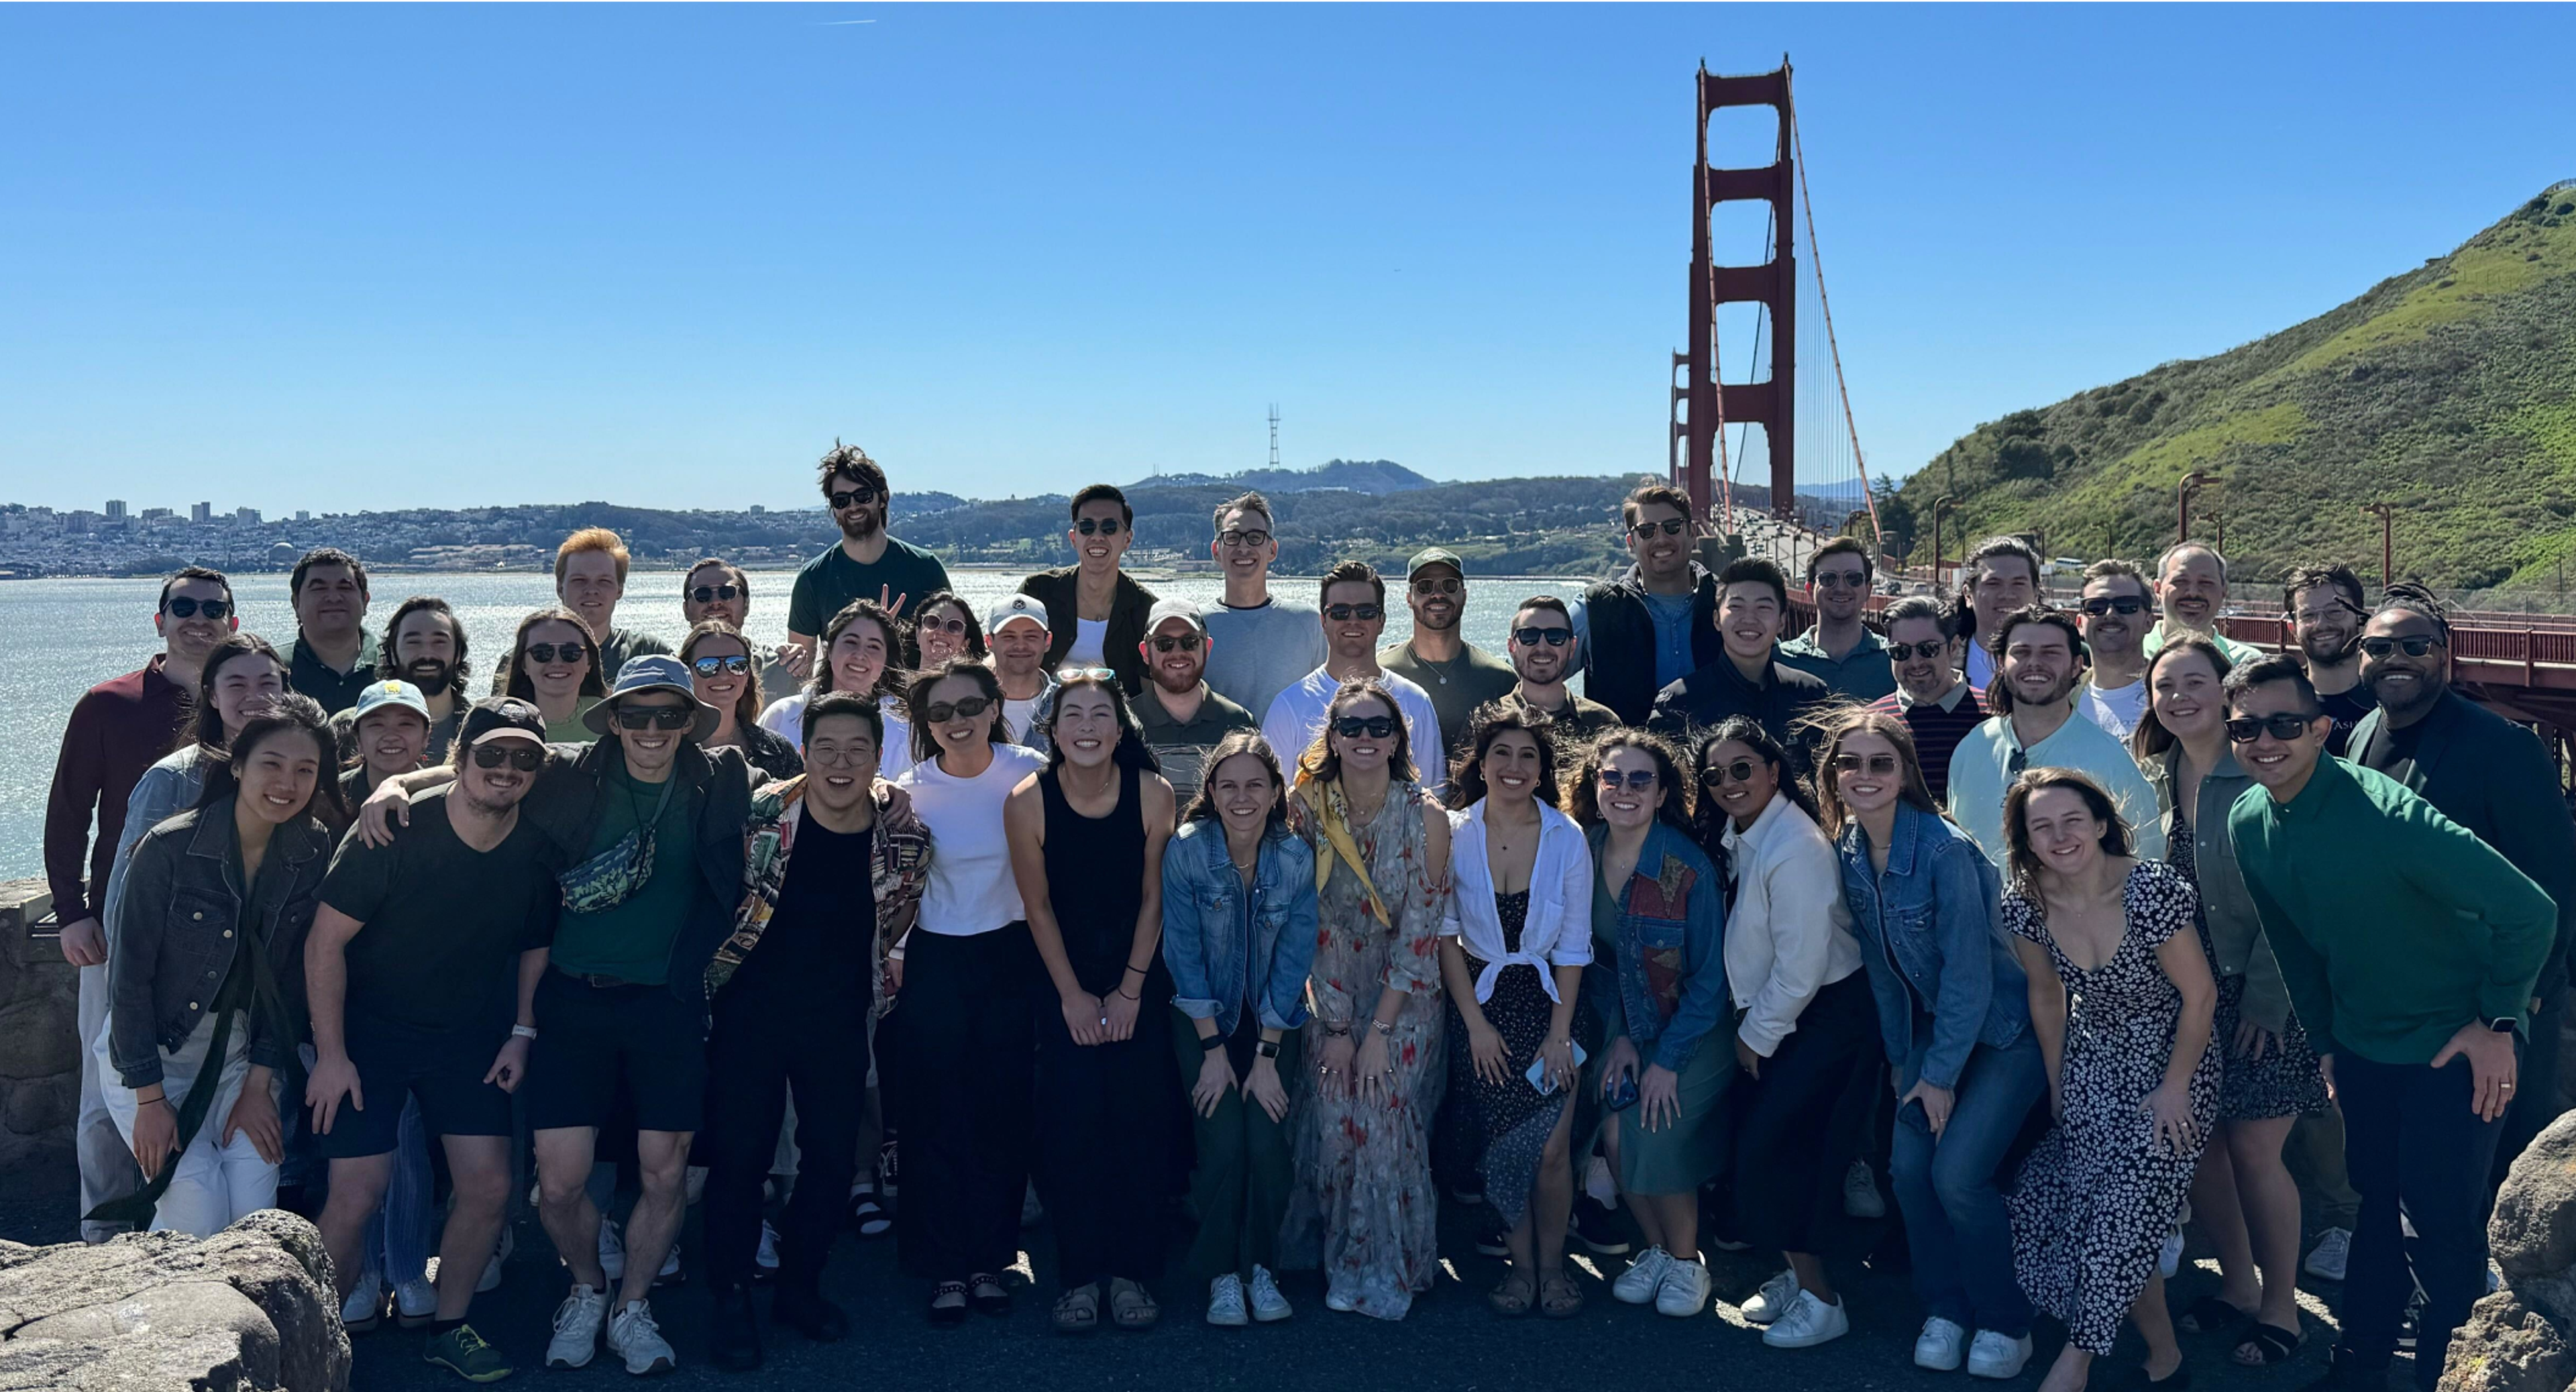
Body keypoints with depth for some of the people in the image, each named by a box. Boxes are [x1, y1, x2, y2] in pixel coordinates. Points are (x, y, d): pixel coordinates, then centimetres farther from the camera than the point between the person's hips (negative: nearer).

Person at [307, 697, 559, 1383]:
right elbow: (326, 941, -15)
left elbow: (536, 945, 9)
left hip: (469, 1032, 4)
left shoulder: (536, 851, -9)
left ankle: (449, 1327, 21)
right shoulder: (398, 833, -21)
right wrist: (331, 1054, -14)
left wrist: (520, 1033, 1)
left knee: (489, 1184, -1)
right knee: (358, 1194, -9)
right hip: (369, 1028, -4)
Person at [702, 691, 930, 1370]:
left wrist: (856, 956, 5)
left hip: (840, 1016, 2)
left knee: (833, 1155, 10)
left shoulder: (903, 833, -8)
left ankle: (800, 1286, 30)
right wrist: (714, 966, -2)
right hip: (751, 1007, -2)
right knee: (739, 1152, 2)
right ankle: (731, 1297, 19)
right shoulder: (760, 814, -13)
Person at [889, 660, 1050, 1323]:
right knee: (938, 1117, 2)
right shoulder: (911, 789, -5)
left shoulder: (1030, 773, -6)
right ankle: (945, 1268, 14)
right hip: (934, 963, 0)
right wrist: (891, 954, -3)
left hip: (1012, 956, 1)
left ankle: (991, 1260, 20)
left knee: (1005, 1112, 6)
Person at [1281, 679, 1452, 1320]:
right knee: (1333, 1118, -6)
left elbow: (1420, 935, -11)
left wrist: (1380, 1030, -14)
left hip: (1406, 995, -1)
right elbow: (1312, 922, -7)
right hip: (1332, 994, 2)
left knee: (1384, 1115, -10)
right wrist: (1335, 1025, -10)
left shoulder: (1425, 818, -13)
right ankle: (1340, 1257, 13)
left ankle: (1387, 1269, 8)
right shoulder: (1309, 809, -8)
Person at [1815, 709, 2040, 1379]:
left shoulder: (1945, 850, -25)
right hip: (1933, 1022, 6)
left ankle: (2006, 1323, 10)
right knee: (1908, 1165, -4)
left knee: (1958, 1173, -13)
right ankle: (1945, 1310, 17)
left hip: (2002, 1026, -6)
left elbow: (1969, 969, -21)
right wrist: (1901, 1056, 6)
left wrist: (1942, 1073, -16)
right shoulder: (1848, 851, -3)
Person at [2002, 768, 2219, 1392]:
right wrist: (2057, 1086, 8)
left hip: (2170, 1063, -4)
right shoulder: (2027, 903, -10)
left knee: (2126, 1209, -14)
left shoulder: (2152, 889, -23)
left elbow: (2200, 995, -14)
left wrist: (2173, 1089, -11)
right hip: (2092, 1067, 4)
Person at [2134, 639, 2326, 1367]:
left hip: (2261, 995, -5)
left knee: (2254, 1151, -1)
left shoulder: (2261, 775, -12)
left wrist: (2262, 1001, -15)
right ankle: (2238, 1284, 29)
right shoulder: (2151, 779, 4)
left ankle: (2280, 1305, 18)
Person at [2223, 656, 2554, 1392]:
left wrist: (2497, 1023, -16)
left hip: (2455, 1045, -6)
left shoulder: (2386, 814, -29)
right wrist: (2324, 1041, 14)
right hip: (2362, 1040, 6)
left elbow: (2530, 910, -24)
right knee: (2376, 1200, 17)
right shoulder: (2247, 824, -7)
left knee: (2442, 1221, -1)